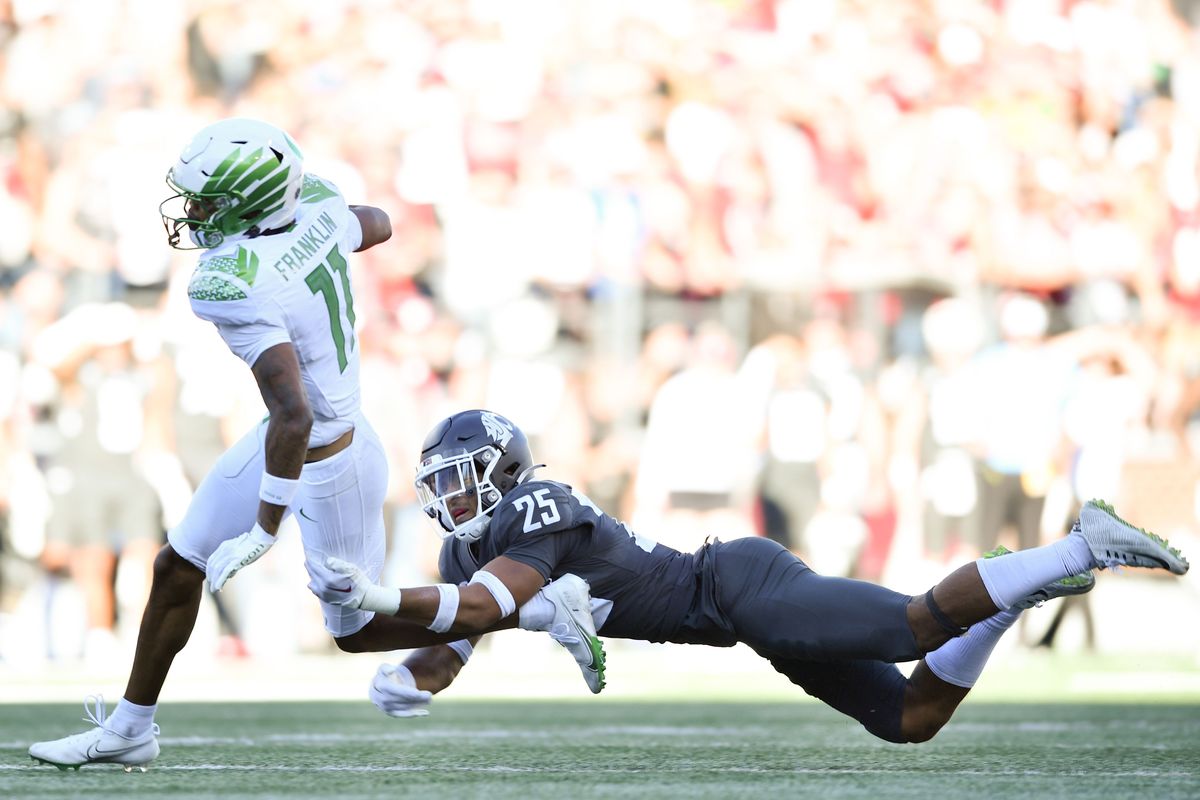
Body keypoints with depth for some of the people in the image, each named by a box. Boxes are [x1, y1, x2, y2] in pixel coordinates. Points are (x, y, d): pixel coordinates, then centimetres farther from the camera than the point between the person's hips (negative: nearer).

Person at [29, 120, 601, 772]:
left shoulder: (235, 288, -35)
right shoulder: (318, 208, -12)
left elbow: (293, 414, -39)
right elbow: (377, 226, 12)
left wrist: (265, 529, -32)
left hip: (326, 470, -9)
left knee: (358, 630, 14)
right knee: (176, 568, 14)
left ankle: (543, 608, 17)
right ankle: (129, 729, 28)